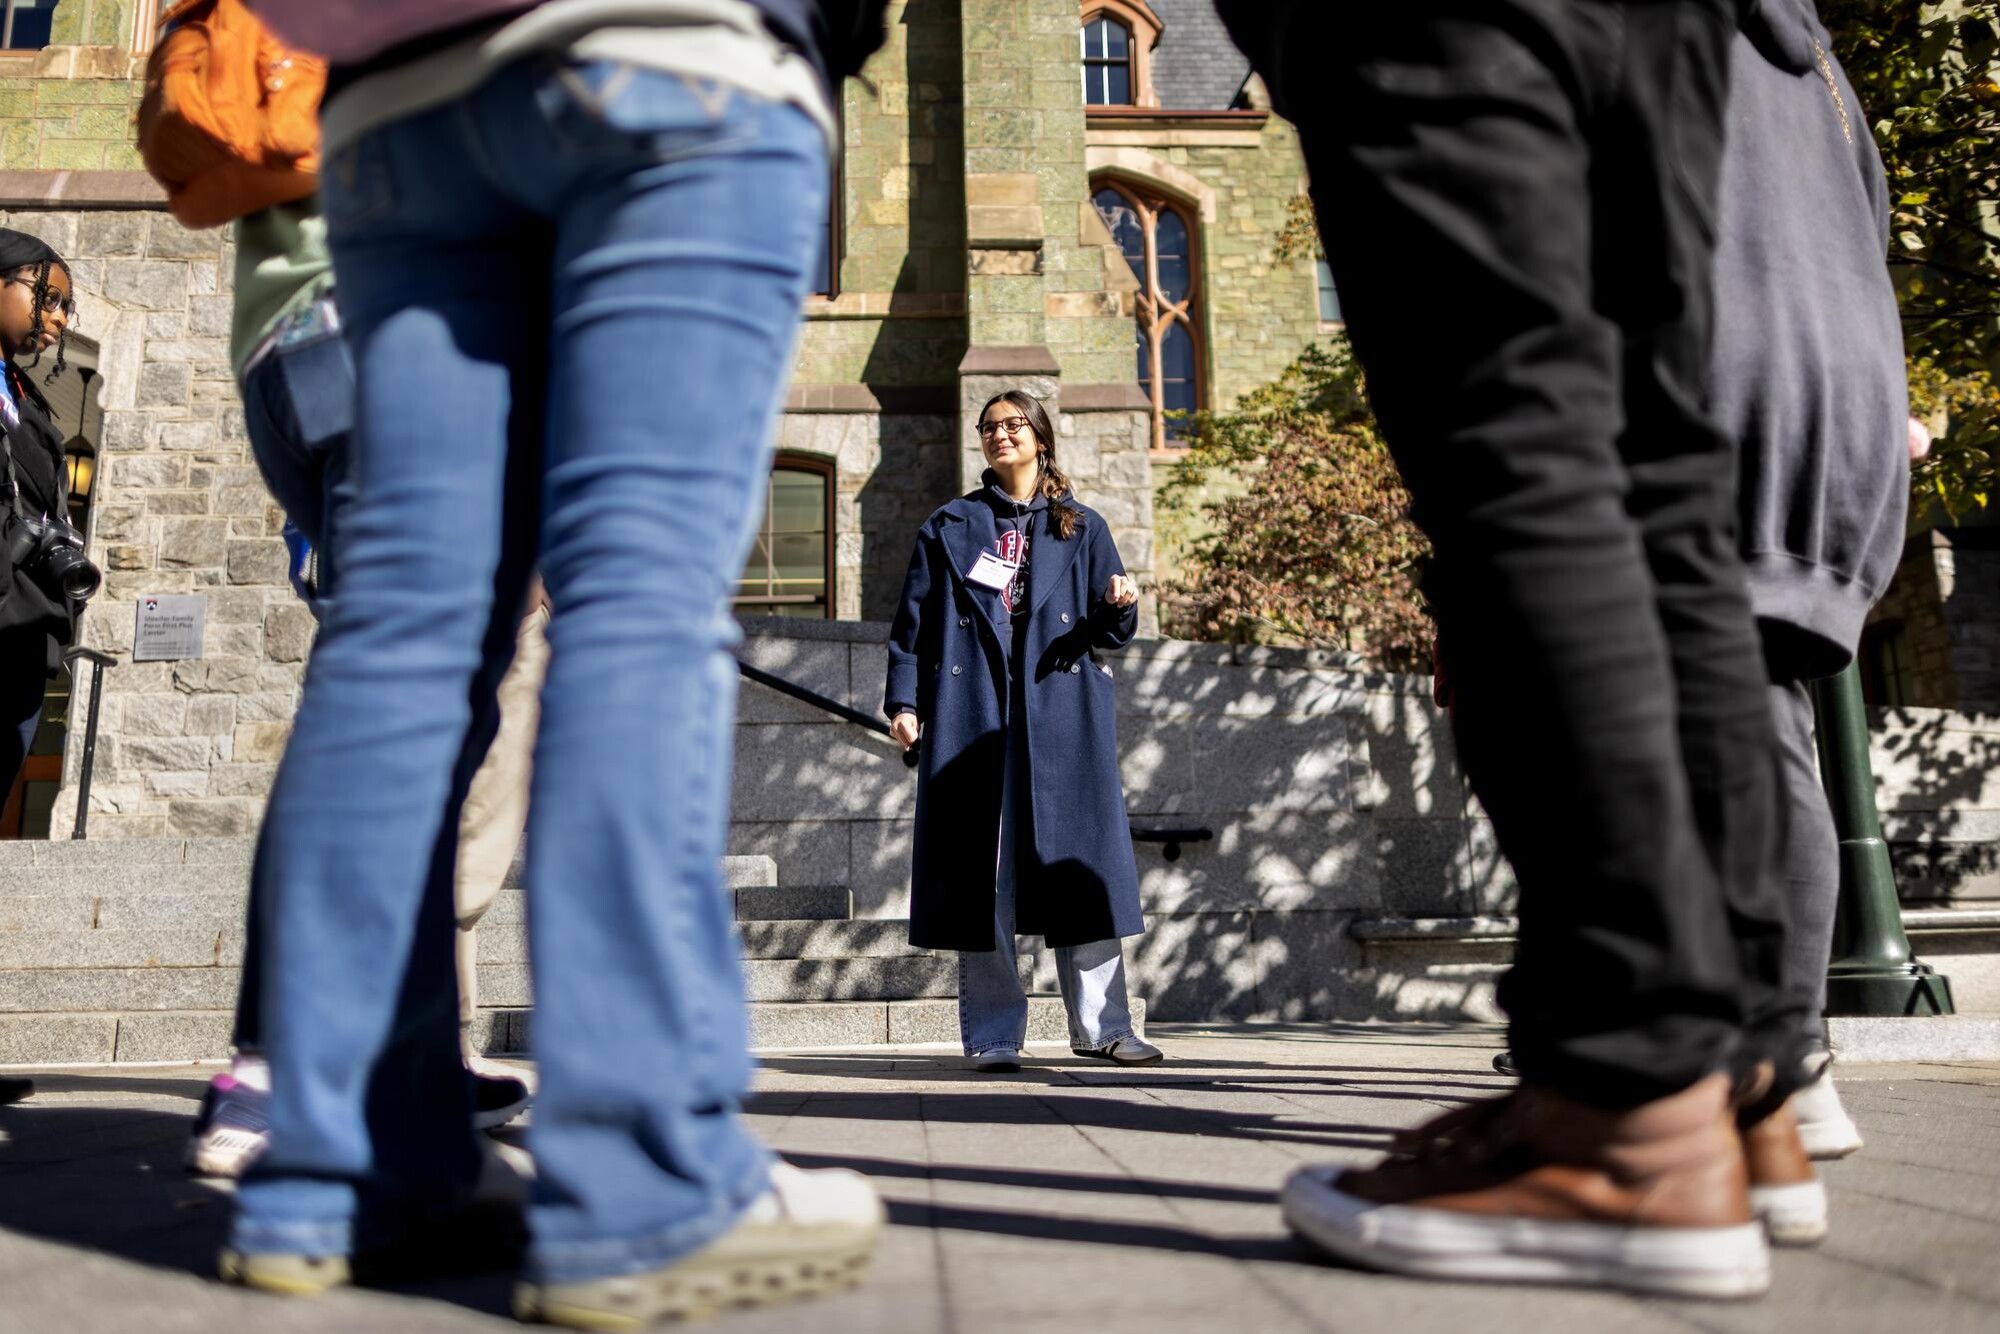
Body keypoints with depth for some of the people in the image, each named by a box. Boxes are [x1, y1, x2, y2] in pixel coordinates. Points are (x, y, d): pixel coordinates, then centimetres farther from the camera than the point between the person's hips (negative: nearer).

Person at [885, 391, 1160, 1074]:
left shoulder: (1082, 528, 16)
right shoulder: (948, 527, 17)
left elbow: (1108, 630, 11)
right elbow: (913, 618, 11)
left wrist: (1119, 607, -12)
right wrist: (903, 699, 0)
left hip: (1063, 716, 0)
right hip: (971, 711, 0)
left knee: (1079, 862, -4)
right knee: (978, 870, -3)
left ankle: (1100, 1024, 3)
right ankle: (994, 1036, 4)